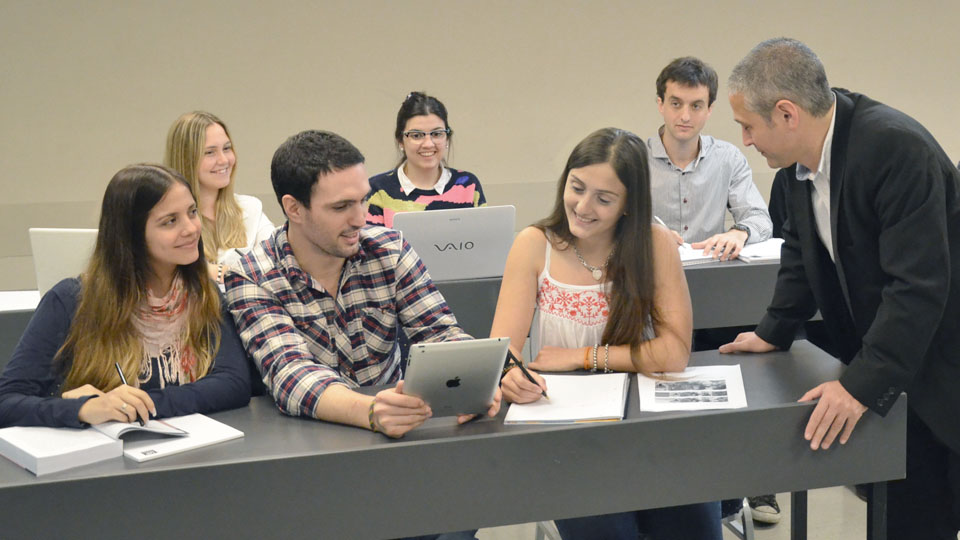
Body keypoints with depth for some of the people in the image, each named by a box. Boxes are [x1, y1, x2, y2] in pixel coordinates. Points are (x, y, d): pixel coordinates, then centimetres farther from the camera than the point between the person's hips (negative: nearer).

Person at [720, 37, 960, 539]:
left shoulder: (896, 149, -27)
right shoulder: (804, 155, -1)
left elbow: (918, 284, -29)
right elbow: (802, 247, 15)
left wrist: (863, 384, -30)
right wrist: (773, 332, 11)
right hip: (893, 363, 7)